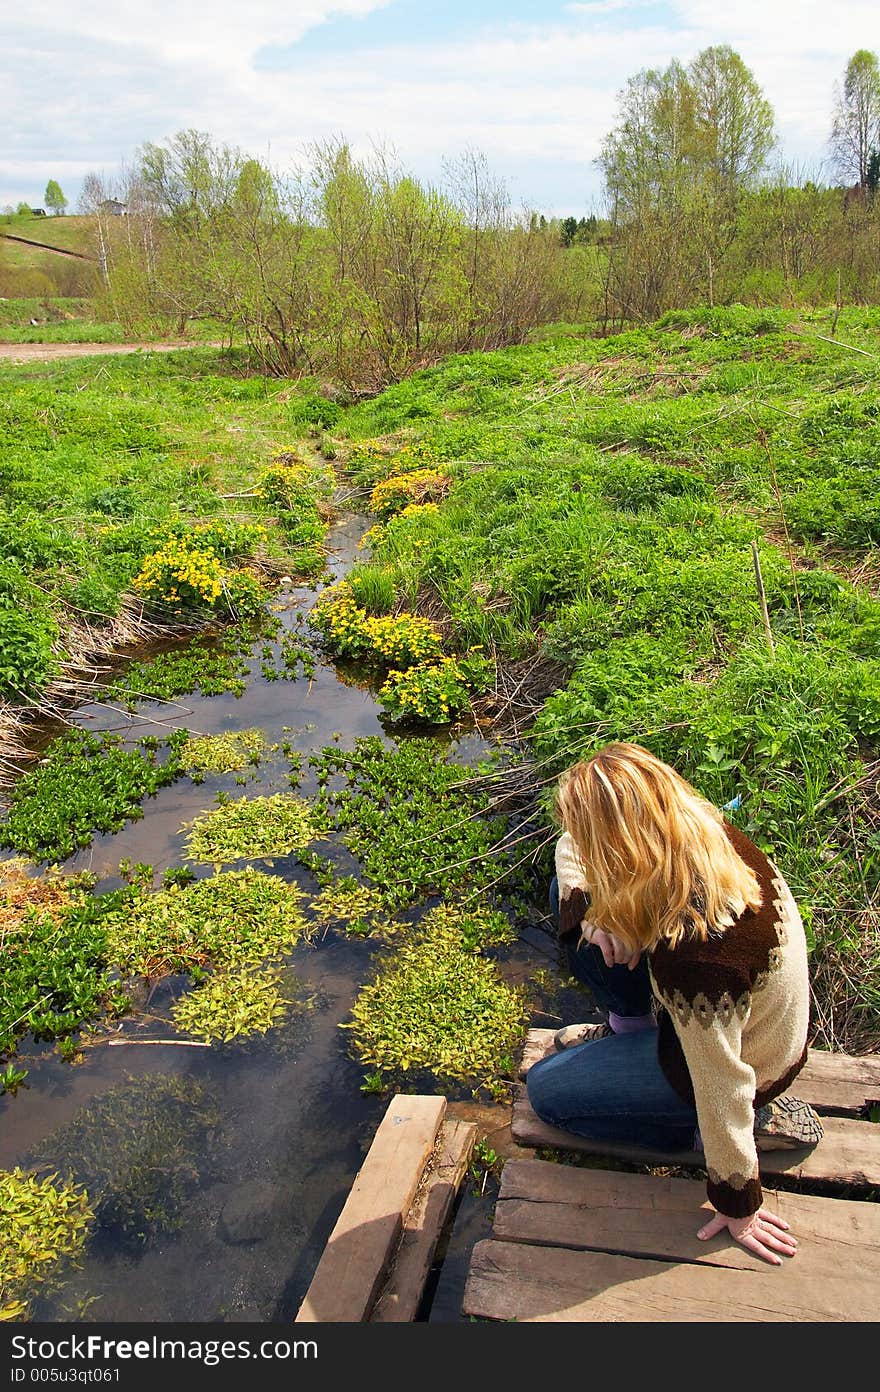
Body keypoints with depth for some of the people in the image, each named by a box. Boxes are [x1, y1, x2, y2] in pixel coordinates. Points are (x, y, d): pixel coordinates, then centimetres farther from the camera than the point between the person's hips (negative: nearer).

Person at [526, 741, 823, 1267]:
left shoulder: (694, 957, -43)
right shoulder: (705, 829, -22)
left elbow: (721, 1086, -27)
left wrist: (737, 1206, -11)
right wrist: (590, 912, -20)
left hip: (749, 1059, -7)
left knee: (547, 1090, 7)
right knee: (564, 890, -2)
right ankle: (631, 1027, 18)